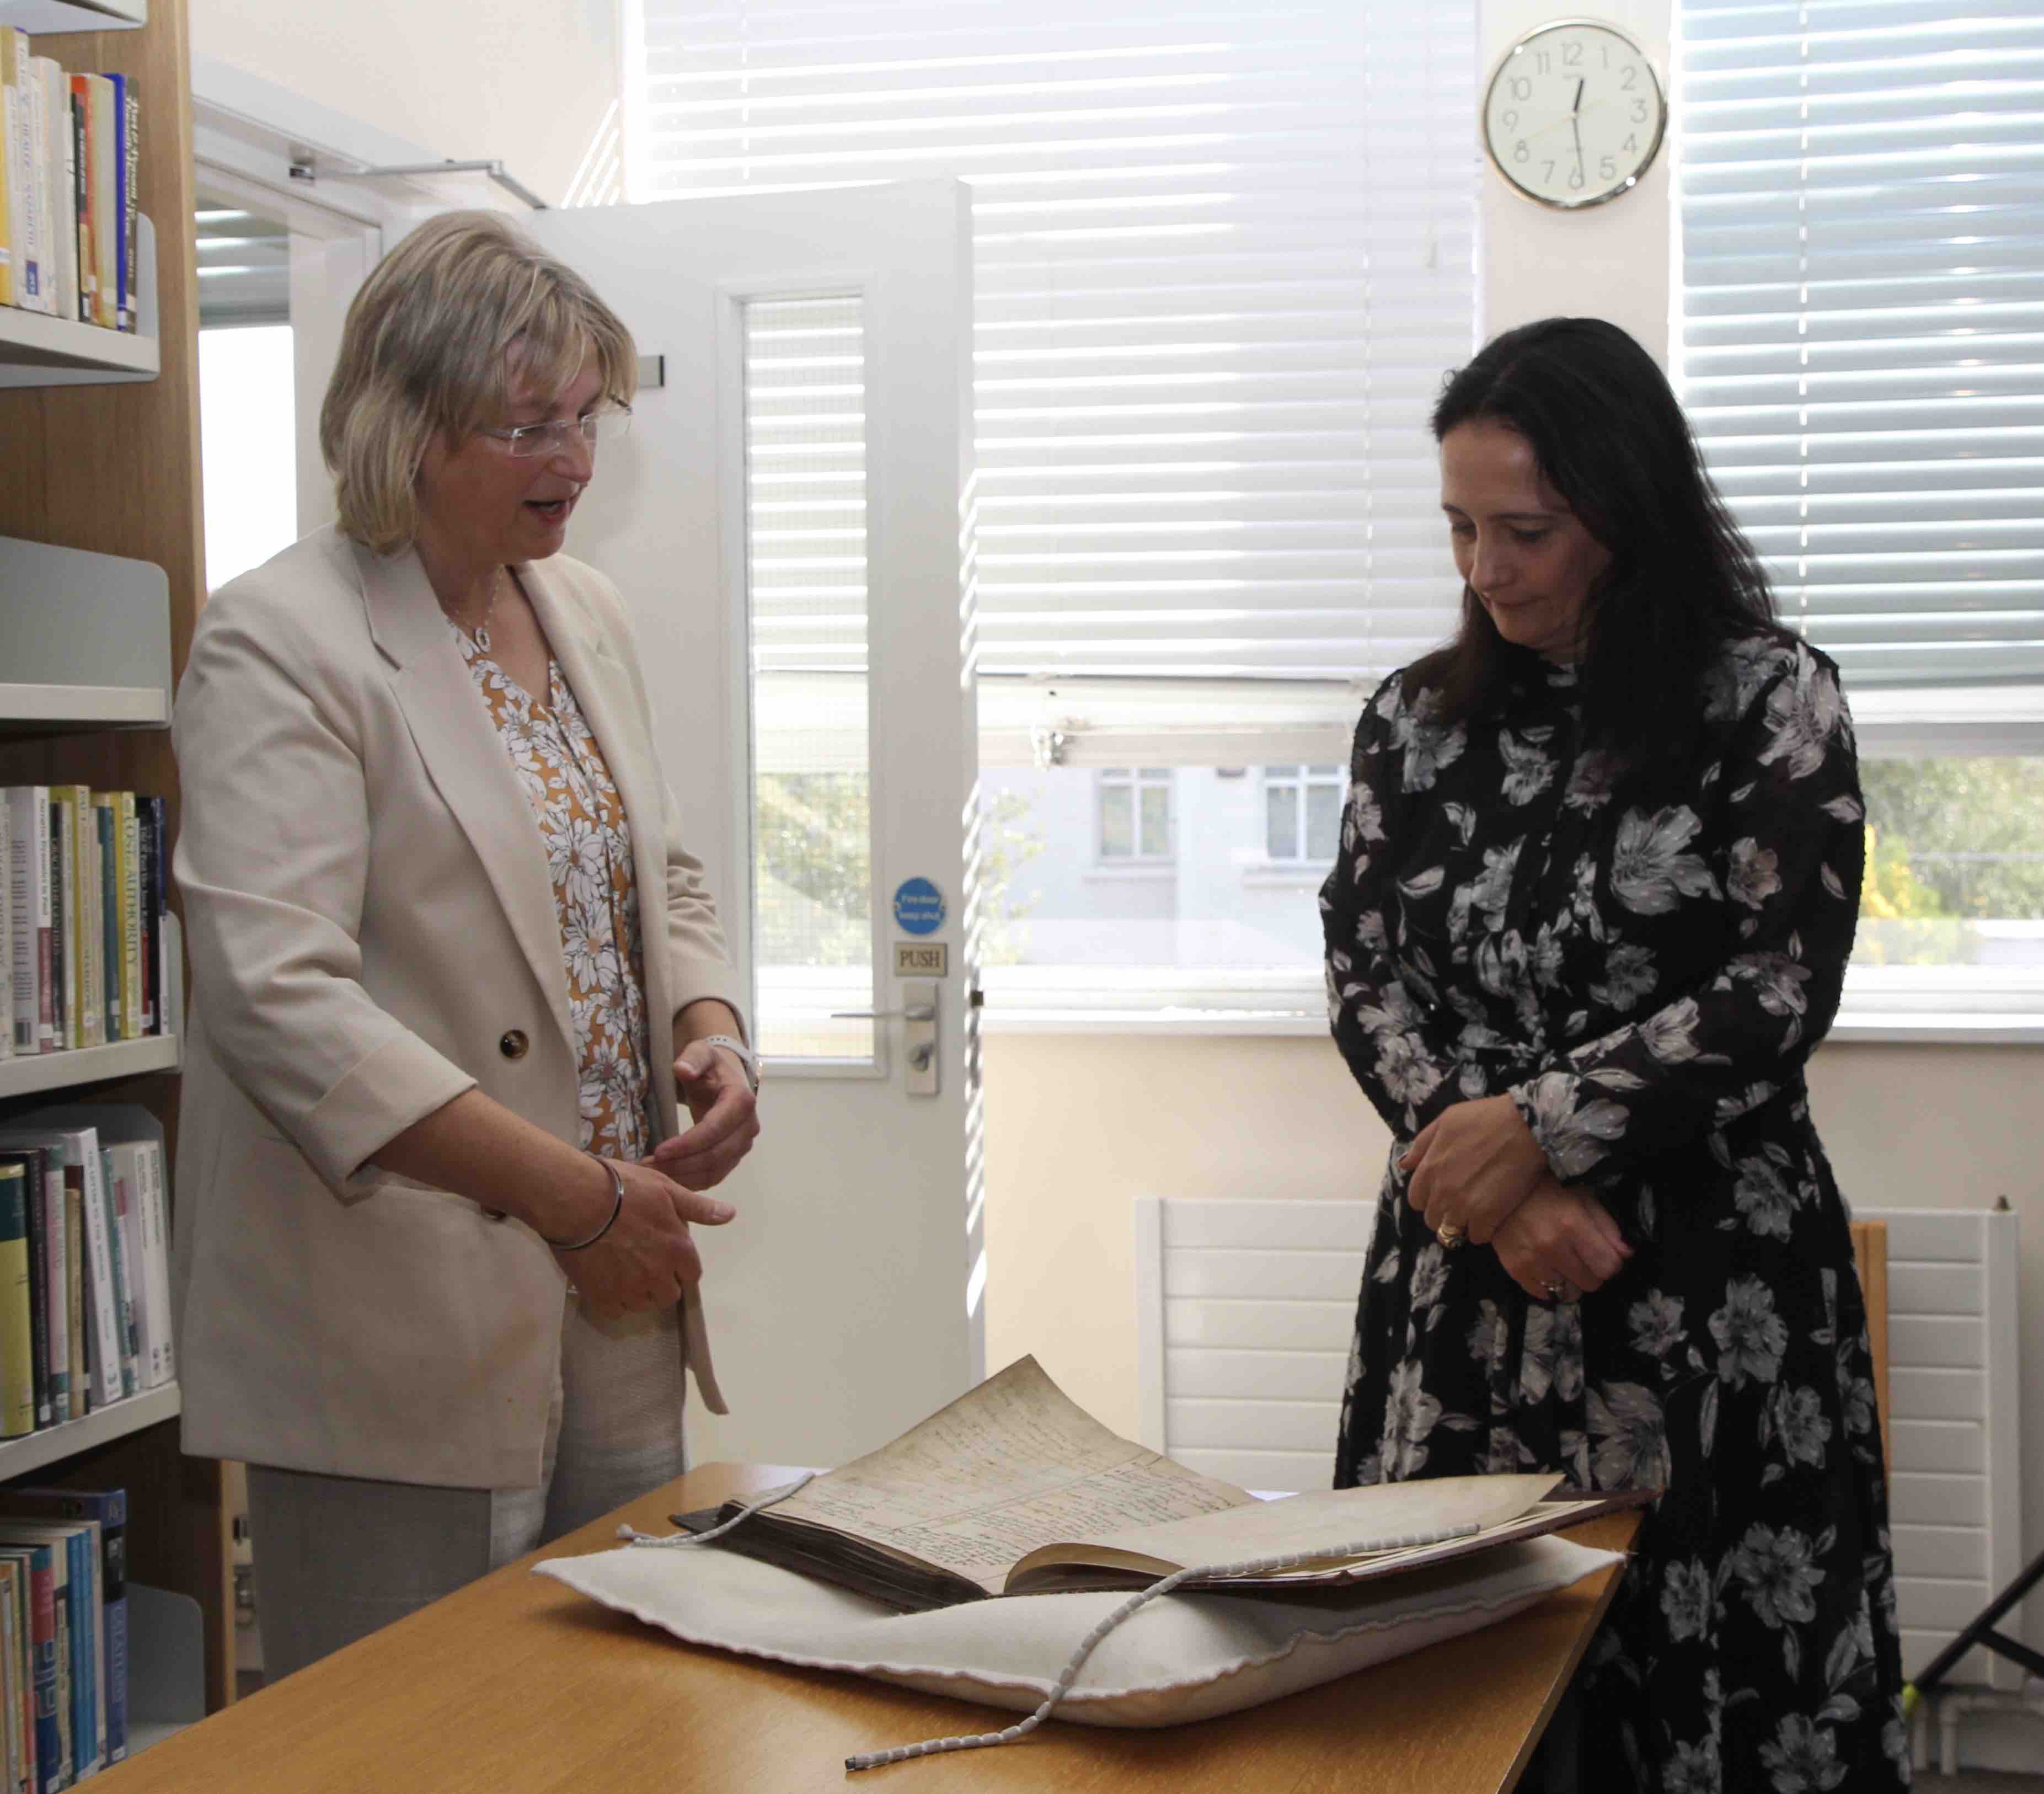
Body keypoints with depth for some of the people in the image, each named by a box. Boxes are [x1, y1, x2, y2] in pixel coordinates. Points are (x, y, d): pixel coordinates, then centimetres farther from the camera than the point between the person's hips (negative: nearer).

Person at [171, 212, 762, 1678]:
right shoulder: (282, 642, -12)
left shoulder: (587, 614, 12)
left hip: (618, 1311, 7)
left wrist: (713, 1036, -1)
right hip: (399, 1352, -7)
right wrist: (577, 1194, -23)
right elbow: (276, 998, -22)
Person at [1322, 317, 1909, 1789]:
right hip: (1464, 1279, 3)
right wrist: (1502, 1192, -10)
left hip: (1713, 1285, -3)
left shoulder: (1772, 700, -1)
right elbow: (1365, 982, 4)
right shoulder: (1418, 719, 9)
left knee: (1713, 1668, -1)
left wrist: (1536, 1124, -13)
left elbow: (1781, 992, -8)